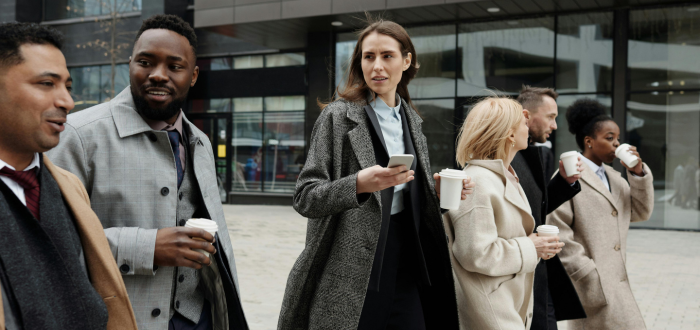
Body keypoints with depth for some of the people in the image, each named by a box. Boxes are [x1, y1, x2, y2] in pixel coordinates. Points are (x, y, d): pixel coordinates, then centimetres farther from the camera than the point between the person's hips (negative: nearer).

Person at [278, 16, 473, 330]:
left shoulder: (410, 118, 11)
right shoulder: (339, 115, -7)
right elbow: (304, 198, -10)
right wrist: (359, 184, -26)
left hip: (404, 262, 6)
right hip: (351, 266, -5)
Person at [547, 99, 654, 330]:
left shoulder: (614, 177, 15)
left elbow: (640, 213, 12)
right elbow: (559, 234, -15)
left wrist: (638, 173, -1)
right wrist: (591, 276, -16)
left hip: (615, 280, 8)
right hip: (593, 283, -8)